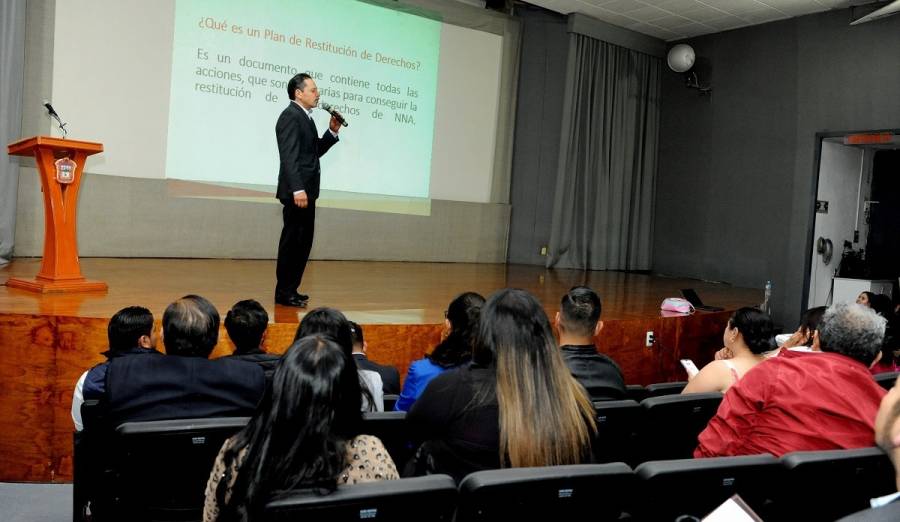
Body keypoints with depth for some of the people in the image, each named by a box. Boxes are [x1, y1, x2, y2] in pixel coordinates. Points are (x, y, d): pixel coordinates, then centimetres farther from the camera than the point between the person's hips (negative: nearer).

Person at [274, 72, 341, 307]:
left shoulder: (305, 117, 18)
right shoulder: (290, 116, -11)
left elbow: (315, 151, 22)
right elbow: (289, 156, -20)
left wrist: (332, 131, 10)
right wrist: (298, 189, -26)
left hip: (306, 191, 10)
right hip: (297, 191, -10)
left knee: (302, 242, 13)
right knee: (292, 241, -4)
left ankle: (290, 290, 22)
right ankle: (284, 293, 4)